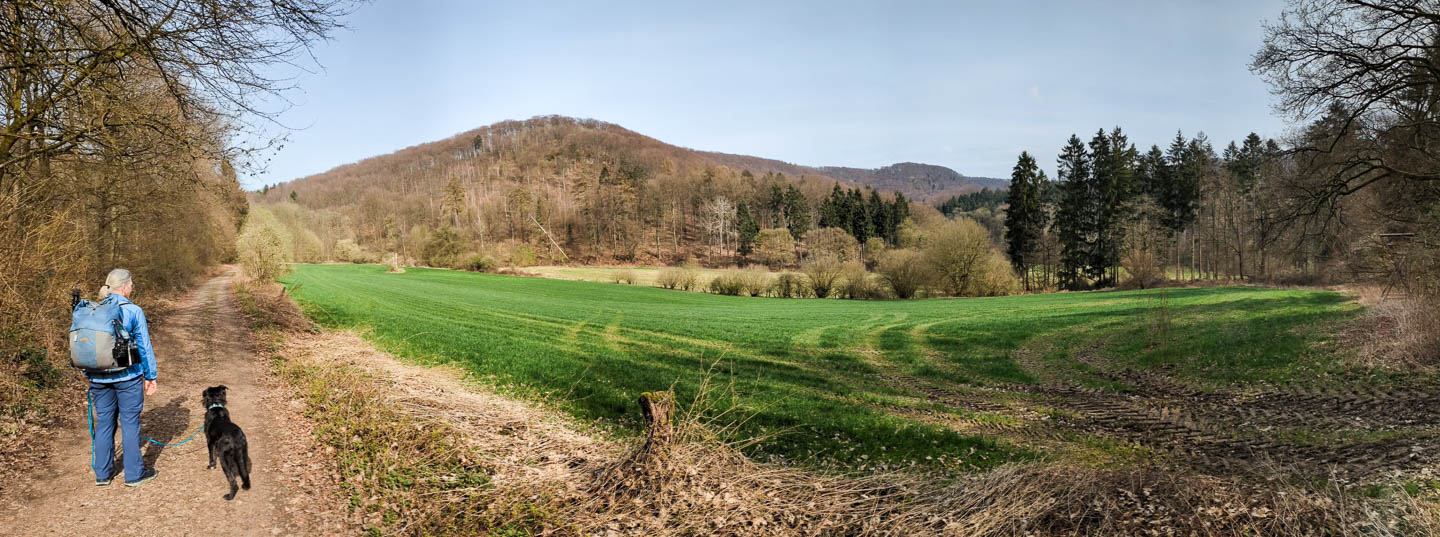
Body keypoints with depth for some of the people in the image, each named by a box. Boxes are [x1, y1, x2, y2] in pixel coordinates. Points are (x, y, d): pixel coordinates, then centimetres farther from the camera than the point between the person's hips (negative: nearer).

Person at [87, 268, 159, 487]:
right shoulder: (133, 311, -10)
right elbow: (144, 346, -7)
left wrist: (88, 373, 20)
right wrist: (150, 376, 2)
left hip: (99, 378, 4)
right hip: (127, 376, -4)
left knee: (103, 423, 14)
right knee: (130, 423, 5)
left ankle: (102, 473, 22)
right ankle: (134, 473, 12)